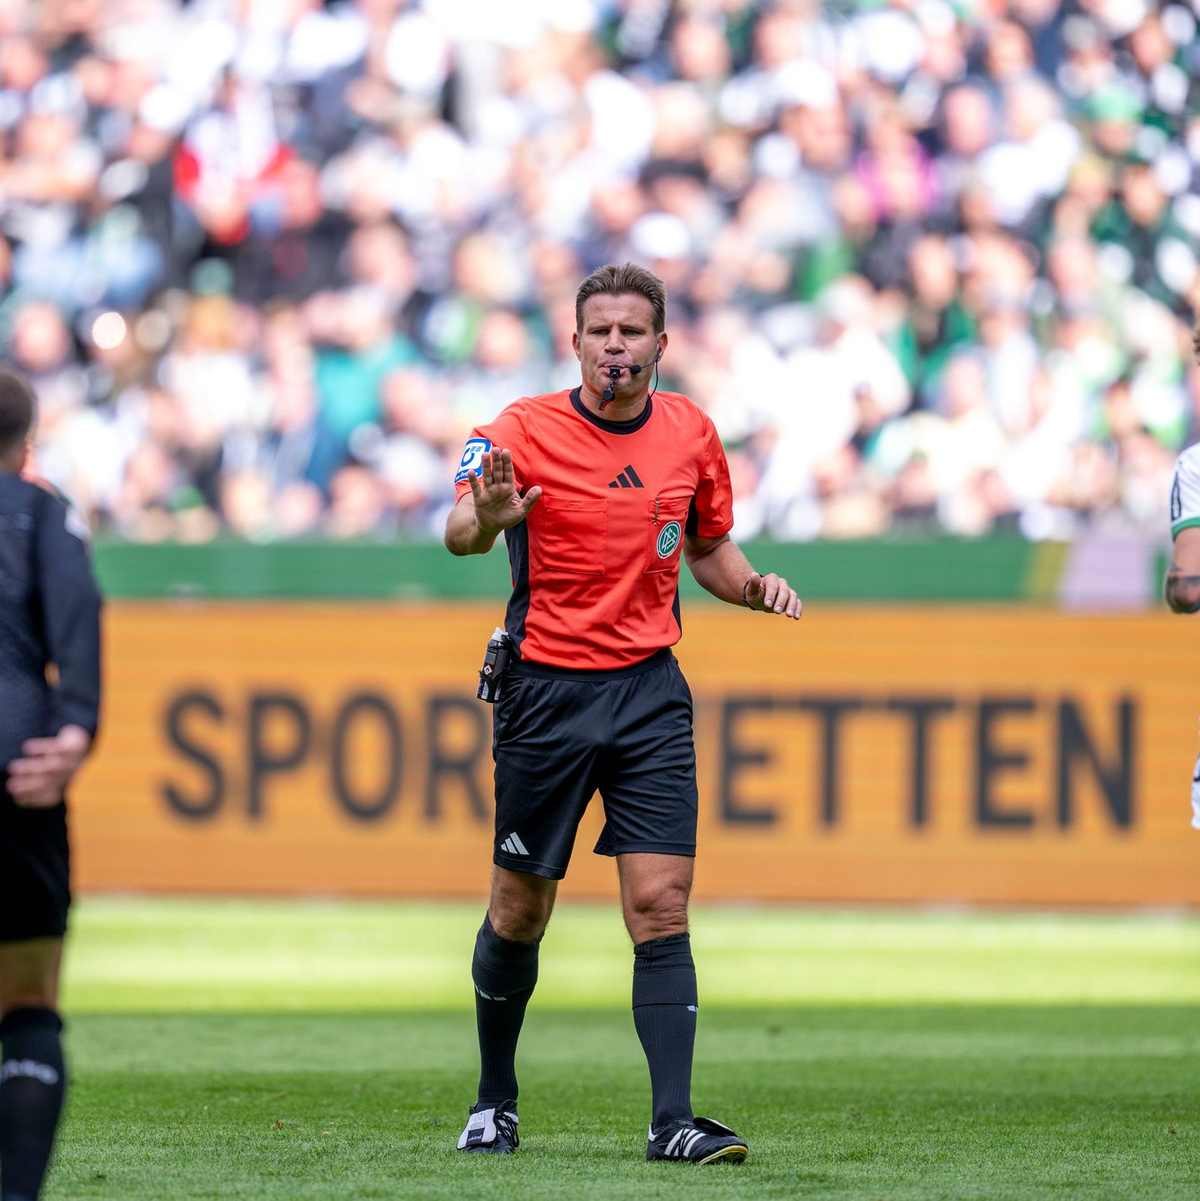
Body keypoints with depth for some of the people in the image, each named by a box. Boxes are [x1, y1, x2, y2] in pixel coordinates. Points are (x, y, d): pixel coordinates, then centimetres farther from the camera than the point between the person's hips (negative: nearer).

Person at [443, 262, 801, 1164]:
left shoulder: (691, 434, 5)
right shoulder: (524, 431, -9)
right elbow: (459, 532, -25)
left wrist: (752, 586, -2)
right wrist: (486, 520, -49)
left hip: (650, 691, 2)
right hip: (546, 689, -2)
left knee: (660, 908, -9)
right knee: (520, 913, 7)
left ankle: (674, 1122, -13)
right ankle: (495, 1101, 26)